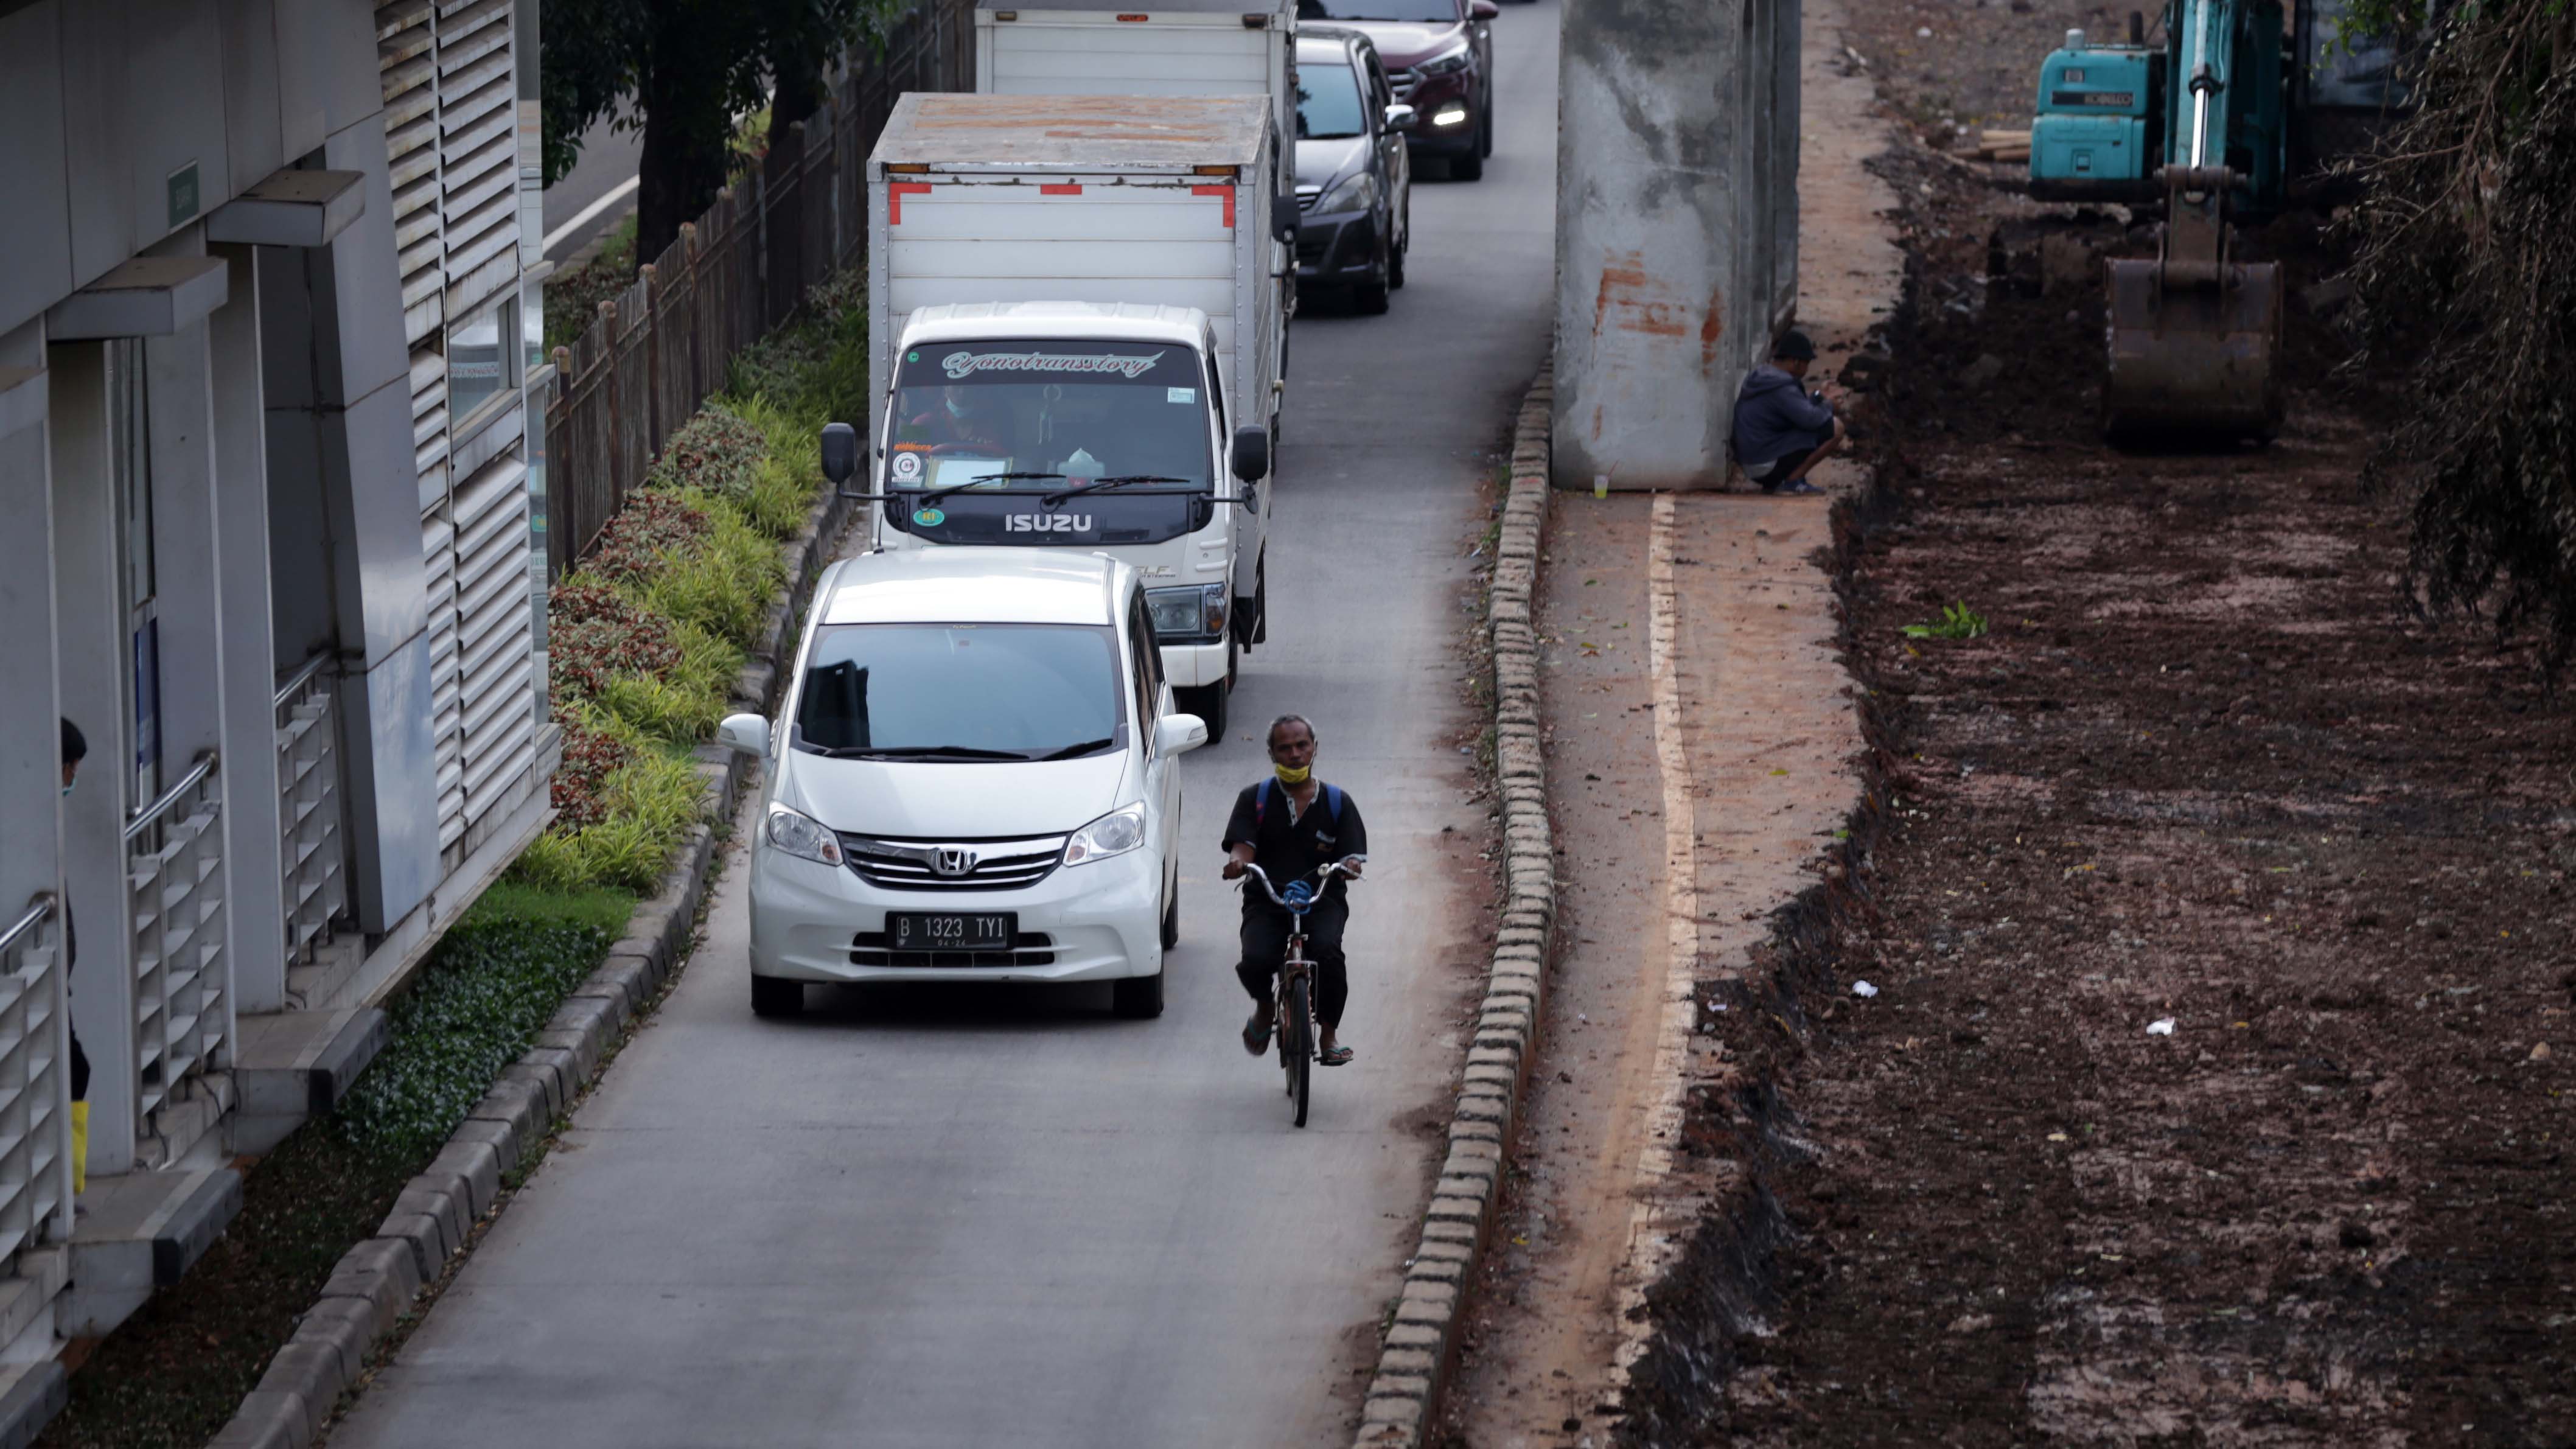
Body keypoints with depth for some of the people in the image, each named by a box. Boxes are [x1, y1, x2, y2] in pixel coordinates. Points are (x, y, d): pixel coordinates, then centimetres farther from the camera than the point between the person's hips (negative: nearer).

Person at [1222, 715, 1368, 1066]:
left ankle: (1329, 1034, -10)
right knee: (1255, 961, -29)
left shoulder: (1337, 802, 13)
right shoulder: (1255, 798, 12)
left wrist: (1349, 866, -24)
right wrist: (1238, 862, -27)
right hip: (1266, 900, 0)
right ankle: (1264, 1007, 10)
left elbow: (1353, 855, 3)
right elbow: (1242, 844, -2)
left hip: (1323, 901, 0)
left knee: (1327, 952, -33)